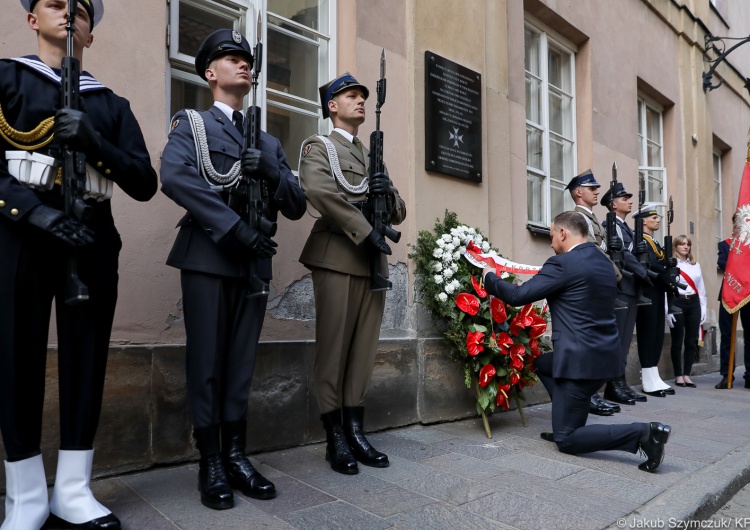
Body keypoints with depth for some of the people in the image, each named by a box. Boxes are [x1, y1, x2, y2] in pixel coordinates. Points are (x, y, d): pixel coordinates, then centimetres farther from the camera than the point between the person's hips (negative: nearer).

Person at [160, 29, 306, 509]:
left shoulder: (269, 142, 20)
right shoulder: (191, 123, 8)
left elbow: (297, 207, 12)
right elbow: (174, 177, -13)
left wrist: (272, 173, -9)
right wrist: (237, 227, -20)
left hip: (255, 263, 4)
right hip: (208, 258, -4)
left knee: (241, 362, 8)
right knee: (207, 361, 1)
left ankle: (236, 455, 18)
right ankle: (211, 464, 12)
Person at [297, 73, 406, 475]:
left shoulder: (373, 157, 25)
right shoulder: (319, 146, 6)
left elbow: (399, 215, 20)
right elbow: (318, 190, -15)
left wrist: (389, 192, -3)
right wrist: (367, 232, -19)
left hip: (374, 261, 6)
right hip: (338, 257, -6)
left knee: (365, 347, 6)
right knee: (333, 346, -2)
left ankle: (356, 431, 14)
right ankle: (335, 438, 6)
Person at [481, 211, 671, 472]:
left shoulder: (562, 263, -16)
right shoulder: (603, 261, 11)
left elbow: (518, 296, -13)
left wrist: (490, 276, 4)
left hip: (582, 360, -9)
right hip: (604, 353, 9)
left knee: (566, 440, 1)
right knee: (541, 363, 30)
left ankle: (643, 433, -11)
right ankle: (568, 423, 24)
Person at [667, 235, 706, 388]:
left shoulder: (696, 265, 16)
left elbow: (701, 288, 17)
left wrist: (703, 309, 11)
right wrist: (668, 310, -13)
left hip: (694, 303, 5)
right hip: (677, 302, -5)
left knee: (691, 341, 5)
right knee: (677, 341, 1)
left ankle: (687, 375, 14)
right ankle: (678, 375, 10)